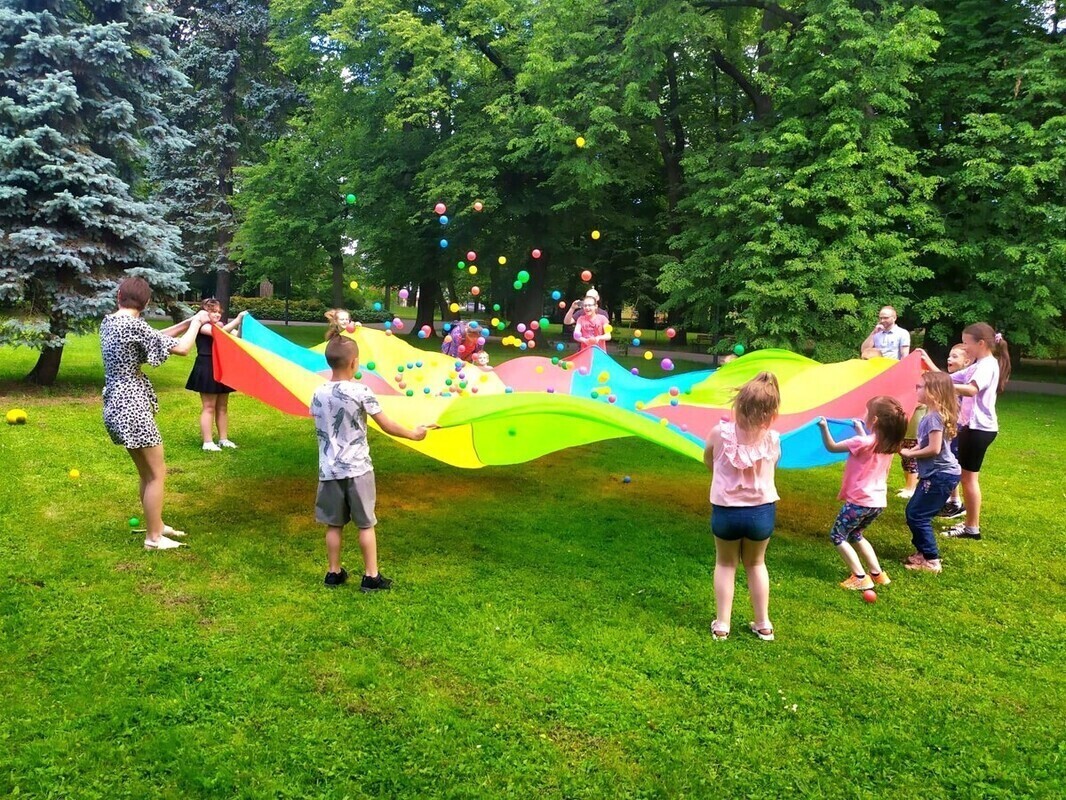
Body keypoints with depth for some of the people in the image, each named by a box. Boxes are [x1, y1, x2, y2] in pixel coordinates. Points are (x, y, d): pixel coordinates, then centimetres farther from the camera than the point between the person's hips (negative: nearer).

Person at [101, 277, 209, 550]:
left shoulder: (108, 322, 10)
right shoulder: (133, 324, -17)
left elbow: (154, 337, 18)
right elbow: (181, 348, -14)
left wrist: (189, 322, 14)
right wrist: (197, 322, 2)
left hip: (117, 405, 9)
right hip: (133, 406, -9)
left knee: (147, 473, 20)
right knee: (157, 474, 2)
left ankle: (156, 525, 33)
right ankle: (153, 538, 10)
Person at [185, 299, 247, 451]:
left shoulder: (219, 326, 15)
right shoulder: (203, 326, -10)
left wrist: (241, 324, -9)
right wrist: (237, 319, -28)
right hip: (207, 370, -8)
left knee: (222, 407, 12)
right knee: (209, 407, -4)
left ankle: (223, 439, 20)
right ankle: (207, 442, 0)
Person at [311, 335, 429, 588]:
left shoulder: (318, 394, -1)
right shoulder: (361, 392, -14)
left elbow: (320, 430, 11)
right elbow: (387, 426, -8)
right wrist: (413, 434, 6)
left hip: (329, 470, 4)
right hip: (357, 469, -4)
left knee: (334, 524, 14)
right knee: (366, 524, 7)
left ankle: (334, 573, 23)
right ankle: (371, 576, 12)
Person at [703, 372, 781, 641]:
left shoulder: (720, 432, -15)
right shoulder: (773, 439, -13)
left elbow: (707, 461, 4)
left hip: (726, 511, -1)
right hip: (762, 512, 1)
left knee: (725, 563, 19)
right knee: (755, 563, 23)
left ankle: (721, 624, 19)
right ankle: (763, 624, 29)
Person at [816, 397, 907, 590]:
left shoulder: (863, 442, -20)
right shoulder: (888, 443, 3)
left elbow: (832, 447, -16)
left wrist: (824, 427, -11)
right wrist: (860, 430, 30)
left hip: (860, 500, -8)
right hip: (878, 501, 8)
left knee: (837, 536, 6)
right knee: (855, 534, 27)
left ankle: (861, 578, 0)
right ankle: (877, 573, 24)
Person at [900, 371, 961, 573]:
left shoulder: (934, 416, -21)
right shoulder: (932, 414, 10)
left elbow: (934, 449, -25)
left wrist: (910, 454, -13)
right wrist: (911, 450, 0)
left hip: (941, 475, -10)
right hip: (935, 473, 10)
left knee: (917, 516, -4)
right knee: (913, 512, 15)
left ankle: (931, 560, 5)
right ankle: (923, 552, 26)